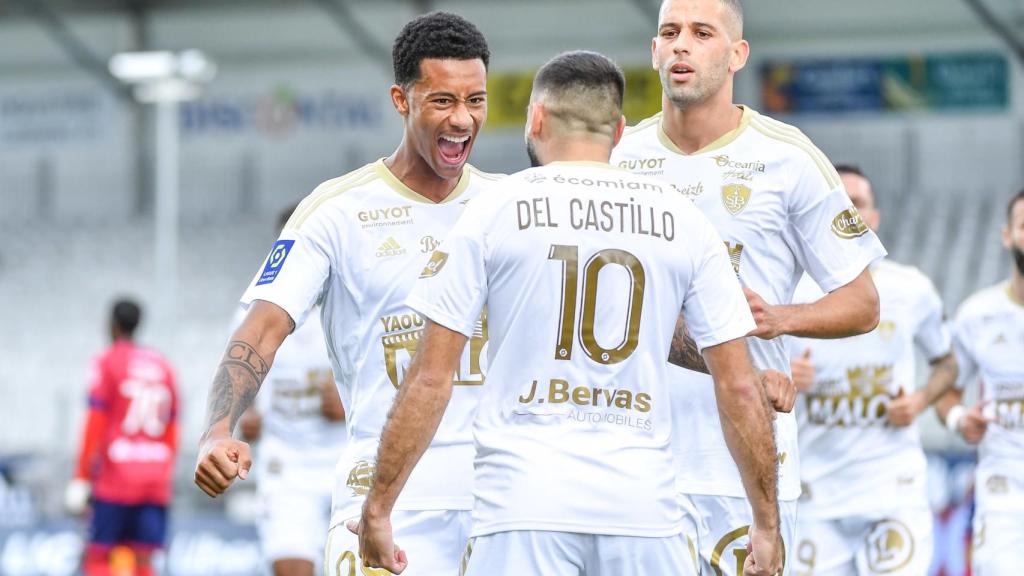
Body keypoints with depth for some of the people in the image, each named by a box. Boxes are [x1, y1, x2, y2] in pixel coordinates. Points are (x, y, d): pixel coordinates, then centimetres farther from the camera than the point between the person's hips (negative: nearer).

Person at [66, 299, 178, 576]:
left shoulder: (106, 363, -1)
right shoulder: (162, 366, 14)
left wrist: (81, 480, -6)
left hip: (116, 477, -5)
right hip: (156, 478, 5)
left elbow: (95, 425, -7)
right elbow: (172, 430, 16)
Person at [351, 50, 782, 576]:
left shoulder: (494, 211, 3)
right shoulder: (683, 221, 8)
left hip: (524, 504, -2)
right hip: (645, 509, 2)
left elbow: (430, 379, 0)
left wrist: (378, 508, 7)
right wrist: (767, 522, 15)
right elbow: (739, 388, 7)